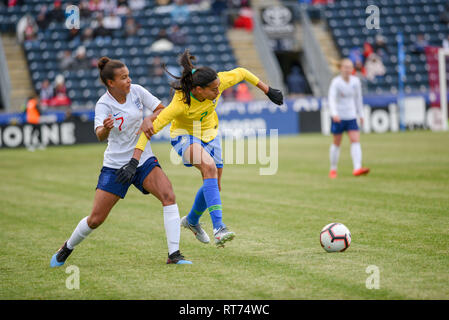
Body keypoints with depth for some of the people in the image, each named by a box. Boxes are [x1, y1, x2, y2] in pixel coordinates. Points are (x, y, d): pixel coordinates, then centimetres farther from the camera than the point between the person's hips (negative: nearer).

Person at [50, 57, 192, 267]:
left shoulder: (136, 91, -5)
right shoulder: (104, 104, -15)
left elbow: (162, 110, 3)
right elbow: (100, 136, -31)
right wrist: (105, 129, -54)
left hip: (143, 160, 3)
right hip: (115, 165, -3)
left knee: (169, 196, -22)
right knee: (96, 219, -1)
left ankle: (174, 254, -19)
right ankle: (67, 248, 28)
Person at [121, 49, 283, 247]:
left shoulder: (217, 82, -26)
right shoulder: (181, 104, -36)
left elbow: (241, 73, -7)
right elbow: (151, 127, -34)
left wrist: (268, 91, 1)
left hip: (209, 133, 6)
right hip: (185, 135, -6)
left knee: (214, 187, 9)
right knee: (209, 166, -34)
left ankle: (192, 221, 40)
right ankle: (218, 228, -38)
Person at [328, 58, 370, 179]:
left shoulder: (355, 81, 3)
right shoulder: (336, 82, -11)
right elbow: (332, 98, -22)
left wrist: (360, 114, 18)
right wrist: (334, 113, -36)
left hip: (351, 116, 3)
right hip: (338, 117, -3)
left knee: (356, 140, -13)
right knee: (337, 143, 7)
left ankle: (357, 168, -22)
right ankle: (333, 169, 22)